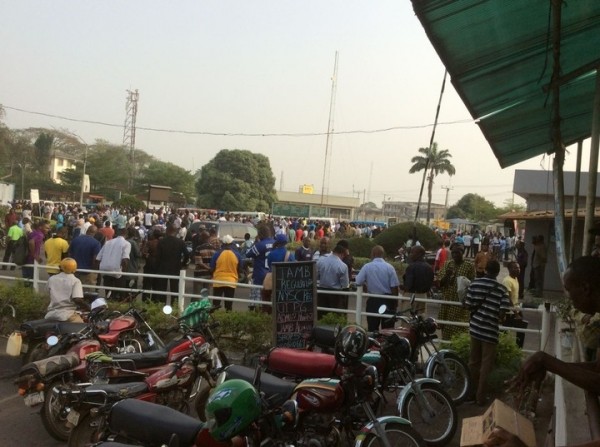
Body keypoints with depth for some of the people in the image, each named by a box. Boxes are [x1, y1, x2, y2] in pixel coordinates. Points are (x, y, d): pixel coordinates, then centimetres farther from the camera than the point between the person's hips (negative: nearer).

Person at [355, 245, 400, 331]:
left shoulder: (366, 267, -7)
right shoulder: (389, 267, -7)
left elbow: (358, 283, -5)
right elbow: (394, 286, -8)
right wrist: (395, 302, 4)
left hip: (373, 300, 0)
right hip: (388, 301, 0)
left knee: (373, 328, 9)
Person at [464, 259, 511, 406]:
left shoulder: (475, 283, -2)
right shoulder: (501, 289, -10)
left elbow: (468, 306, -1)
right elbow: (502, 313, -13)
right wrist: (495, 317, 9)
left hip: (474, 327, 3)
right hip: (490, 331, -3)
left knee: (474, 361, 17)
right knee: (486, 365, 7)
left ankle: (472, 392, 31)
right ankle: (480, 397, 10)